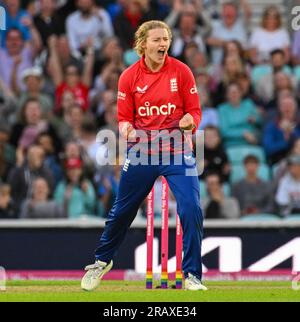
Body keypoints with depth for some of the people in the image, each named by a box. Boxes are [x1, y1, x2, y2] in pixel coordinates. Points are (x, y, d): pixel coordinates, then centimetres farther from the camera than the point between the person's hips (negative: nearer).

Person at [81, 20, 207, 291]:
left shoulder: (181, 72, -5)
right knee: (122, 210, 13)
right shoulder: (129, 77, -2)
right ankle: (102, 261, 39)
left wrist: (189, 121, -23)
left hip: (177, 151, -1)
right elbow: (124, 118, 4)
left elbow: (195, 111, -1)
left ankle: (193, 275, -4)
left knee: (192, 210, -16)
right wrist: (126, 129, -18)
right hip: (141, 152, 1)